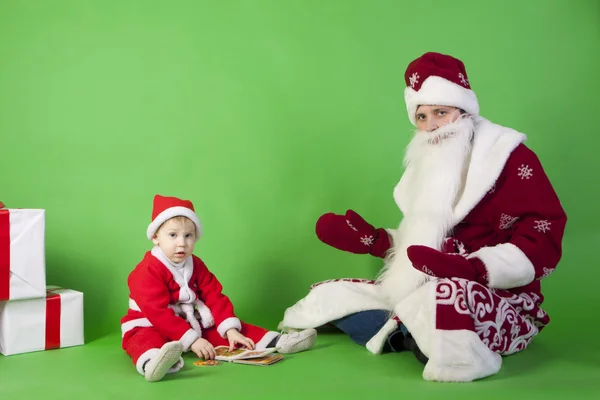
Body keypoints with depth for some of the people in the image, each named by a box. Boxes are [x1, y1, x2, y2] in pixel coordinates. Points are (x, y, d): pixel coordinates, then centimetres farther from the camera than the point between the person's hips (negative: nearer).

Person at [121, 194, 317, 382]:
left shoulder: (196, 265, 3)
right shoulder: (147, 271, -19)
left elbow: (215, 297, -2)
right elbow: (158, 313, -27)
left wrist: (230, 329, -17)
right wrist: (191, 340, -33)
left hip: (191, 324, 7)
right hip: (150, 328, -7)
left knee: (235, 329, -3)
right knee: (146, 340, -40)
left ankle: (277, 342, -8)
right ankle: (153, 362, -73)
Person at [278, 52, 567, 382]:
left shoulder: (509, 158, -7)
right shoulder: (431, 163, 16)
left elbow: (544, 244, -16)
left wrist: (470, 269, -30)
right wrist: (372, 241, 7)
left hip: (500, 303, -8)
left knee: (446, 296, -44)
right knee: (330, 296, 3)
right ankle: (418, 336, -14)